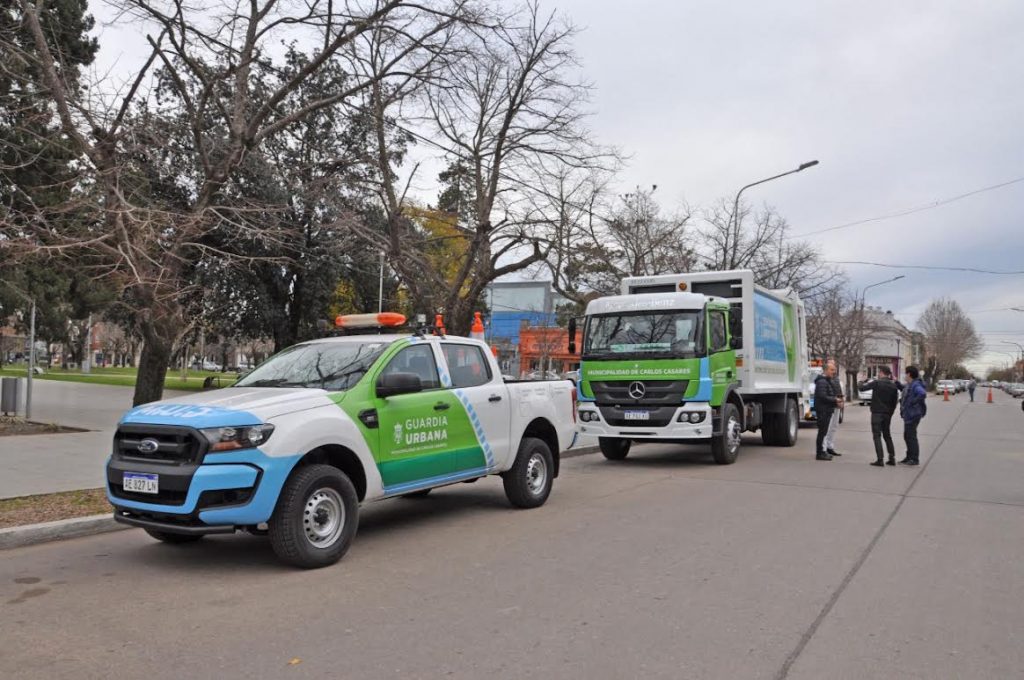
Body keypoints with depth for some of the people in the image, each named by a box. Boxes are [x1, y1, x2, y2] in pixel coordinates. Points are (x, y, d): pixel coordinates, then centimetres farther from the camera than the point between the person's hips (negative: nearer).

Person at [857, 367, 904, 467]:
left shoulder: (876, 383, -12)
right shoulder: (894, 385, 6)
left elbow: (861, 388, -12)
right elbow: (895, 401, 9)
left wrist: (862, 381, 8)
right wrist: (890, 412, 17)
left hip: (877, 413, -6)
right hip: (887, 414, 6)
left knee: (877, 436, -4)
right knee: (887, 435, 18)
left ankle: (880, 459, -9)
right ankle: (892, 458, 18)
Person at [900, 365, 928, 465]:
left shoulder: (916, 385, -18)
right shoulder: (909, 385, 13)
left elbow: (923, 394, -37)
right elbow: (904, 391, 35)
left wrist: (913, 402, -26)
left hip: (913, 415, -10)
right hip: (908, 415, 10)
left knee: (911, 436, -4)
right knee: (907, 436, 17)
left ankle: (915, 459, 3)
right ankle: (909, 457, 26)